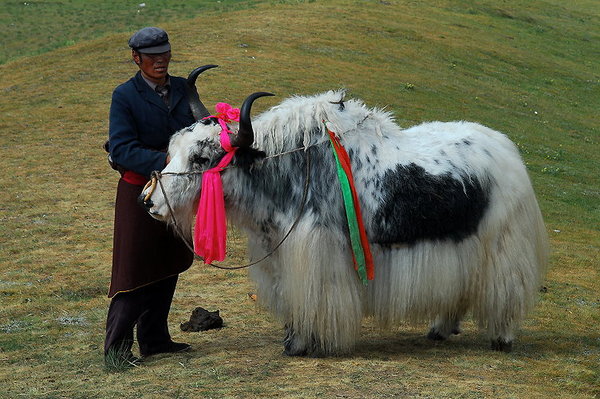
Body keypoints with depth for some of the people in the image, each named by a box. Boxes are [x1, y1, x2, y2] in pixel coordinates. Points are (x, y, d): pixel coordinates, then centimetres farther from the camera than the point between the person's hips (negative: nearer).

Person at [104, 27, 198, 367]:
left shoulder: (183, 89, 6)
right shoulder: (125, 96, -11)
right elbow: (122, 150, -19)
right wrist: (164, 161, -31)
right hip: (140, 192, -6)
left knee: (167, 268, 14)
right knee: (134, 272, -5)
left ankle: (154, 340, 26)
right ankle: (116, 349, 1)